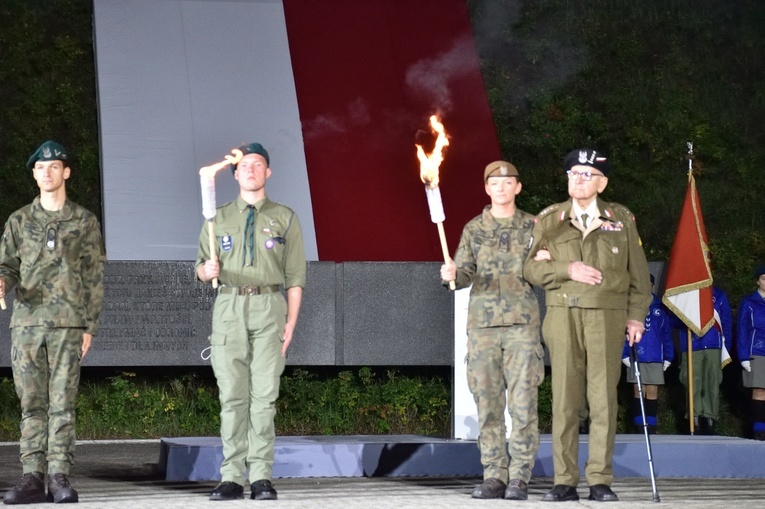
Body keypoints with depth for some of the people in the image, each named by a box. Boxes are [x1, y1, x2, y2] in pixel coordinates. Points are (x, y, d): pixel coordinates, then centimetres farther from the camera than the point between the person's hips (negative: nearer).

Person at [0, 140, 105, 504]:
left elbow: (94, 278, 7)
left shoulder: (84, 222, 9)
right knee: (31, 404, 1)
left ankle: (59, 478, -4)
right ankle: (33, 478, 1)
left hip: (67, 324, -2)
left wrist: (90, 326, 1)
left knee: (62, 403, -5)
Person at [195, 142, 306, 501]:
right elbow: (201, 269, 16)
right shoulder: (219, 219, 16)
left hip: (269, 307, -1)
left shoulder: (284, 219, 11)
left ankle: (262, 477, -5)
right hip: (229, 306, 2)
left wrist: (290, 323, -2)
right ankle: (232, 478, -1)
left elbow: (295, 277, 7)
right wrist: (208, 269, -9)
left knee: (264, 395, -6)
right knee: (232, 395, -2)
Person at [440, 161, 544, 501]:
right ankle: (494, 476, 6)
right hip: (482, 322, 2)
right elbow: (465, 275, 6)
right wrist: (452, 275, -16)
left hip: (522, 322, -2)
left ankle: (519, 478, -3)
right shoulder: (474, 229, 12)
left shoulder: (533, 226, 9)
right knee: (488, 405, 1)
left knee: (523, 405, -7)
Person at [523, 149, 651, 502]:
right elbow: (531, 268, 6)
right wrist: (566, 269, -9)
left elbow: (638, 272, 10)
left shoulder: (622, 219, 10)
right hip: (563, 316, 1)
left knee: (603, 399, -2)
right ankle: (565, 482, 2)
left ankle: (601, 481, 2)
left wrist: (636, 316, 3)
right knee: (564, 398, -1)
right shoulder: (549, 219, 11)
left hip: (607, 317, 0)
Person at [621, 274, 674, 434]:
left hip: (655, 358, 2)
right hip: (636, 357, -2)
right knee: (639, 392, -1)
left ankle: (651, 427, 4)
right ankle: (640, 428, 1)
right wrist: (625, 355, -9)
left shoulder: (660, 308, 10)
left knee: (652, 393, 2)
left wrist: (668, 358, 3)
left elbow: (667, 334, 10)